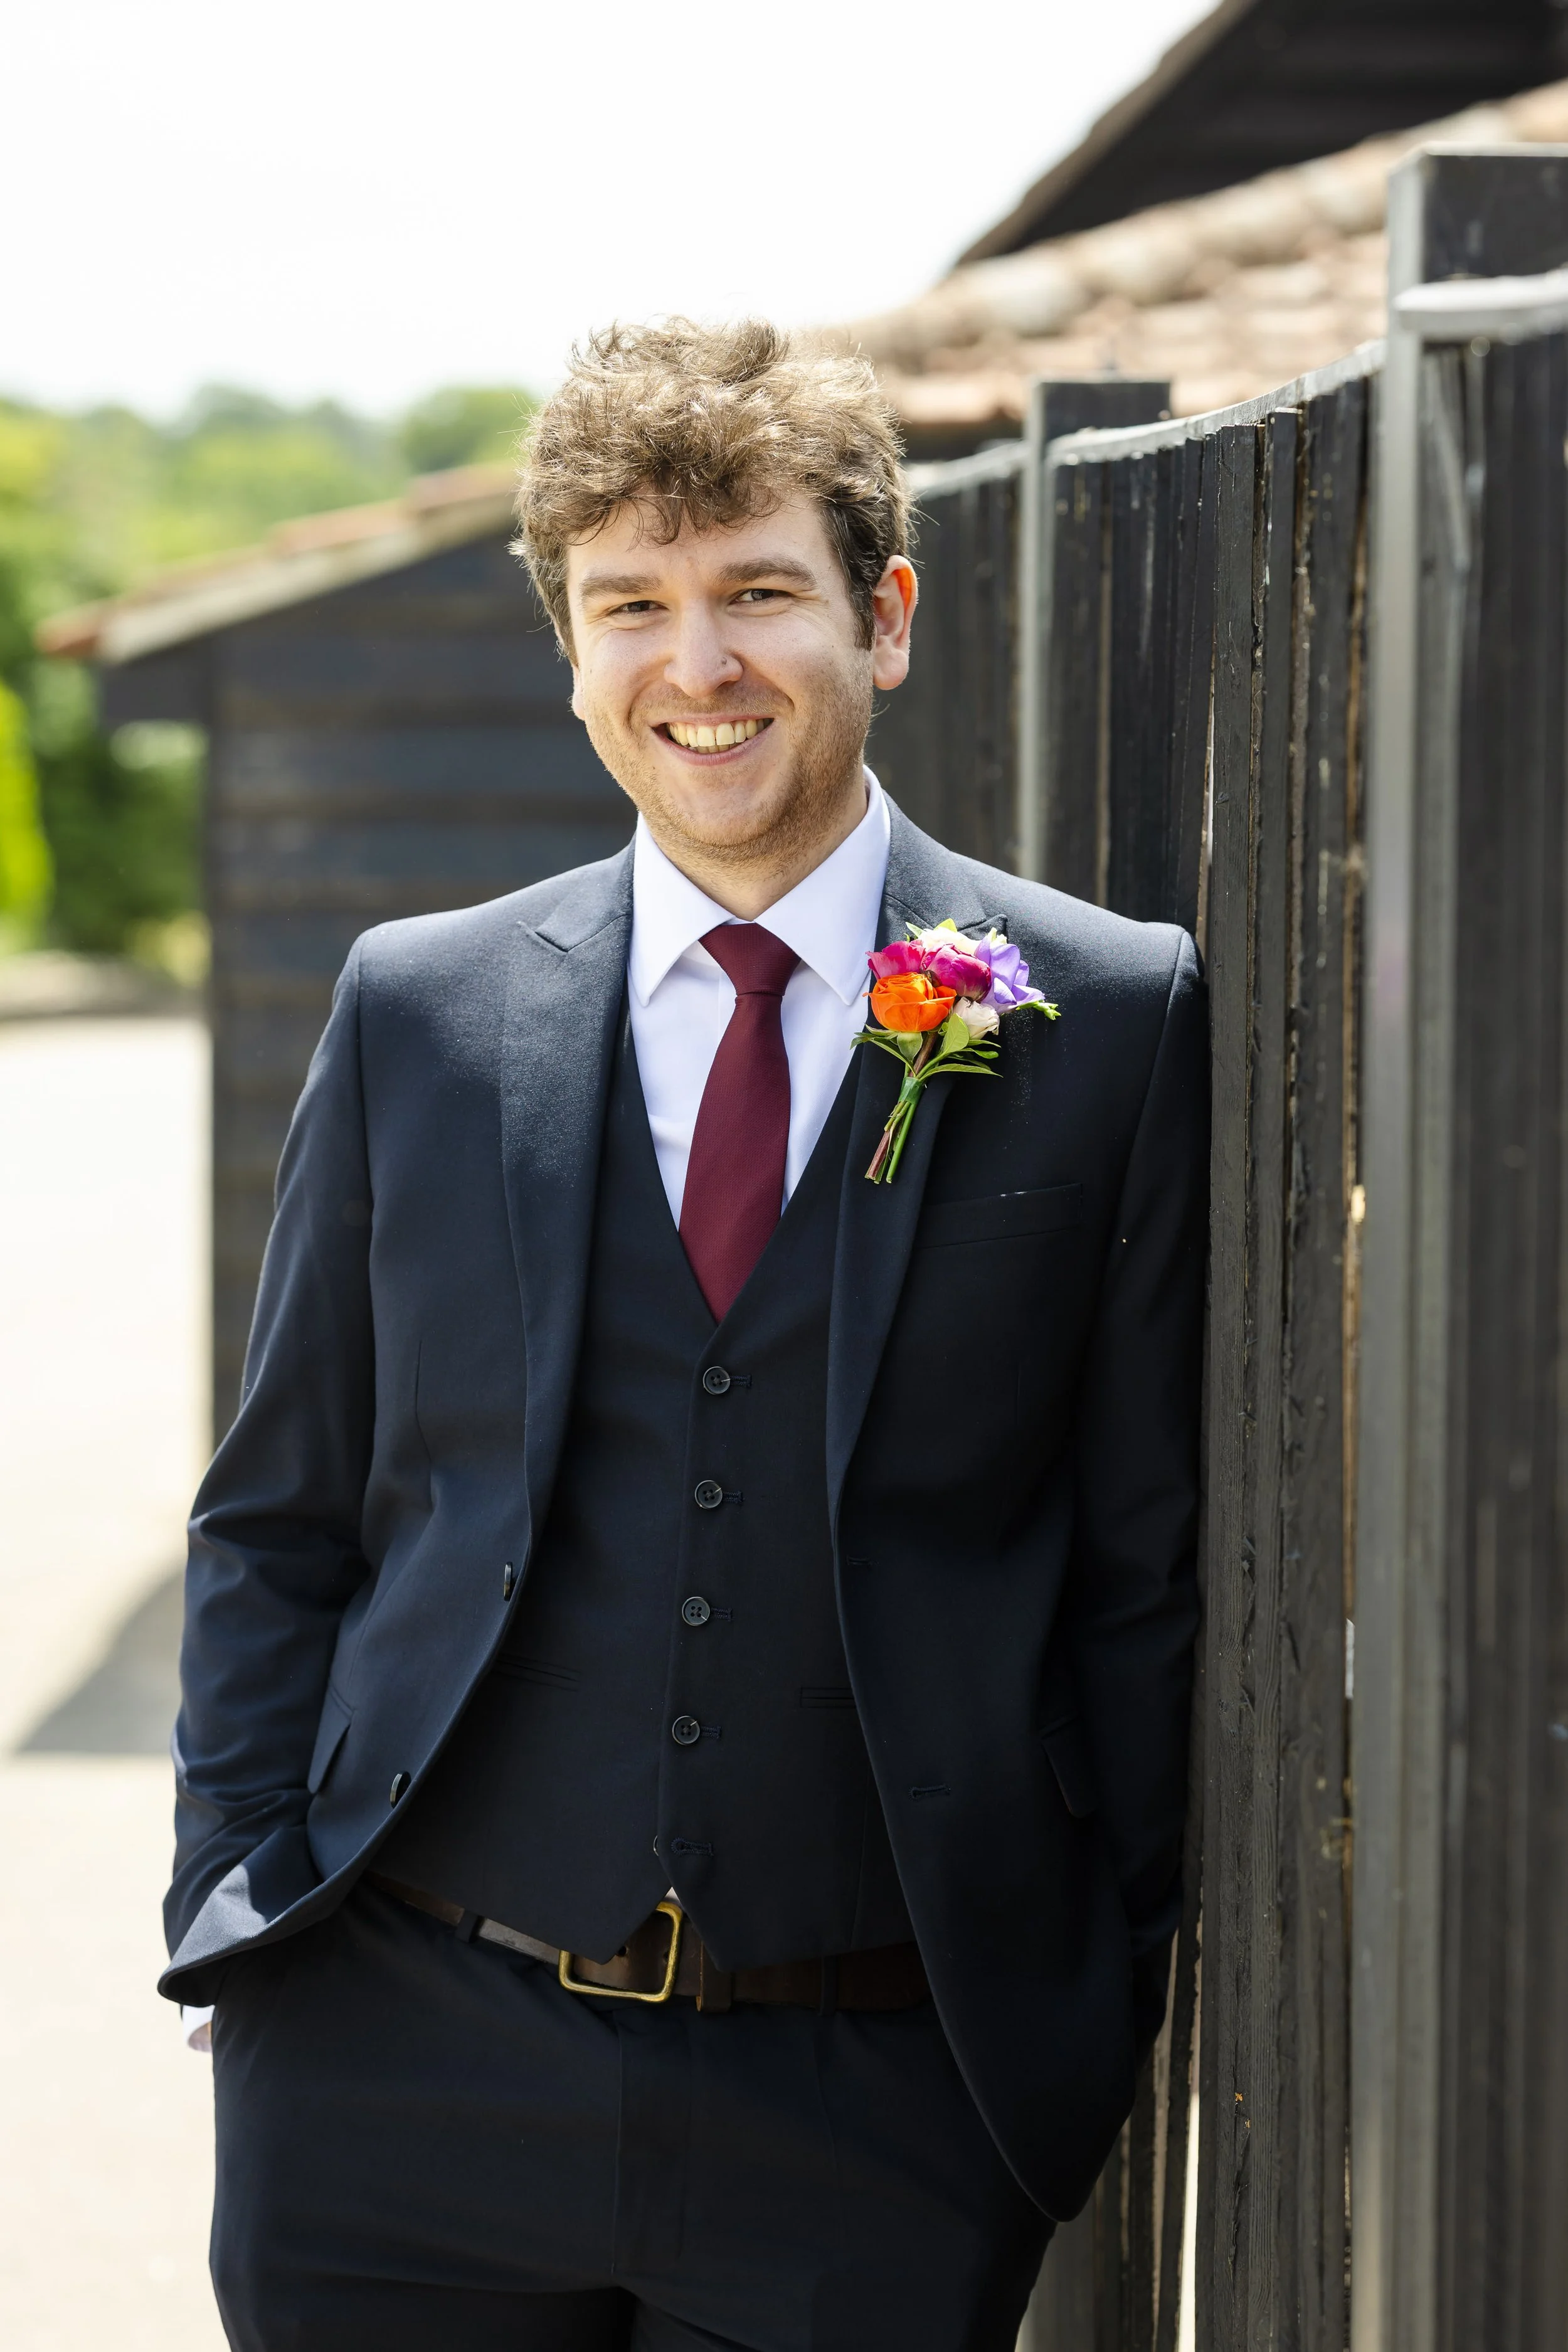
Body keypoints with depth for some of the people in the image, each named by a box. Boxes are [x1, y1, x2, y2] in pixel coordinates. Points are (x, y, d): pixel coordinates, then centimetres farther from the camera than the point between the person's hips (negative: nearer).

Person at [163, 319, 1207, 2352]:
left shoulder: (1115, 1025, 0)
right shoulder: (416, 1013, 6)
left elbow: (1154, 1567, 2)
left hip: (871, 2113, -1)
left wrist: (1103, 2015, -1)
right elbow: (274, 1525, 11)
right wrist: (240, 1916, 1)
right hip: (404, 2073, 2)